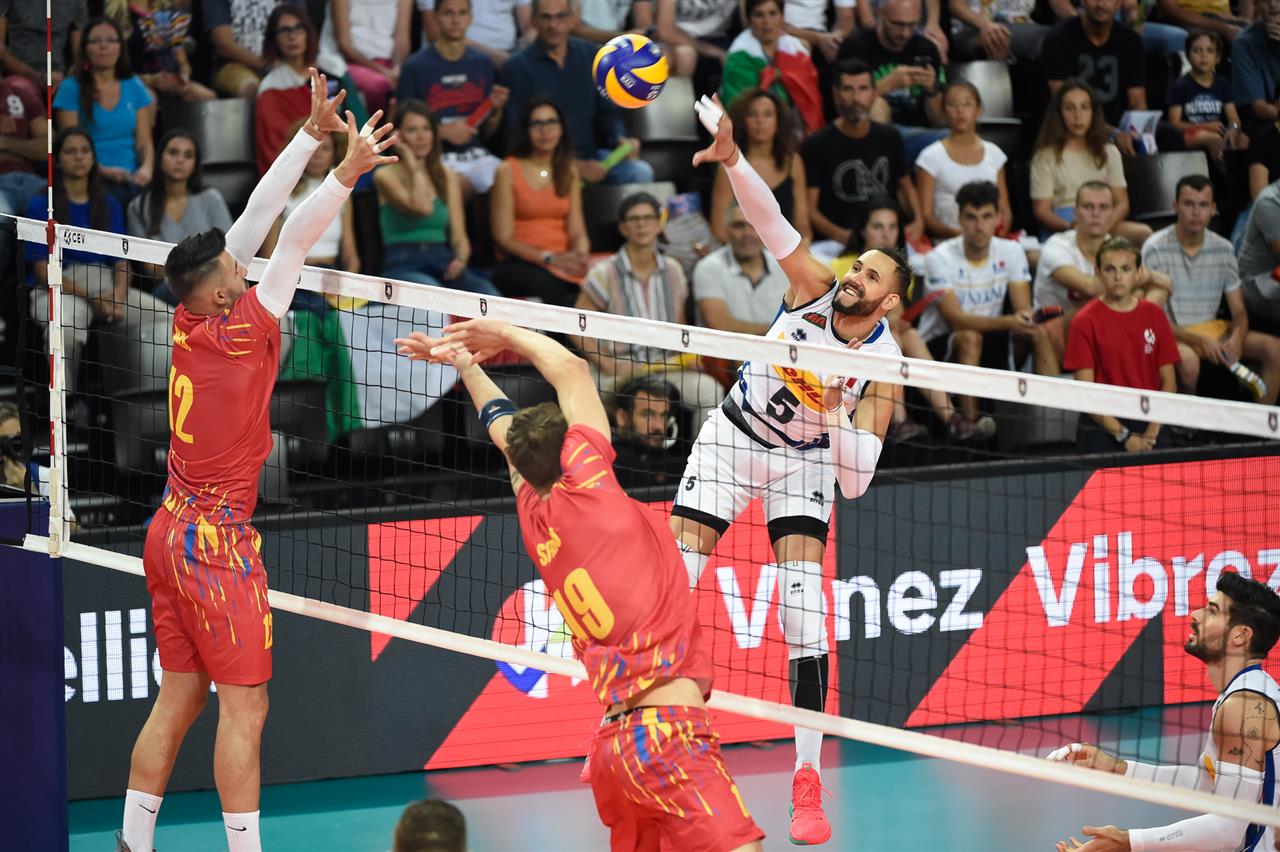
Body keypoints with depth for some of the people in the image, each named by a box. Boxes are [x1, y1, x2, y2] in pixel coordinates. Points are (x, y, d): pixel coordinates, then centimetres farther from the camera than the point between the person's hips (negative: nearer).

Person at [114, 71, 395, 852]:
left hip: (172, 532, 8)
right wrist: (345, 175, -25)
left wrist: (313, 135, 7)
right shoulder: (239, 334, -16)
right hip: (219, 543, -8)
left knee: (179, 699, 12)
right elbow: (293, 242, -18)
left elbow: (256, 222, 5)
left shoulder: (192, 322, 1)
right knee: (245, 708, -6)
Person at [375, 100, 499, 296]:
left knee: (488, 293, -28)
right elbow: (422, 208, -17)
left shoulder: (447, 177, 16)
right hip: (402, 266, -4)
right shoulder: (385, 176, 1)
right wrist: (413, 164, -4)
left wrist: (460, 260, -11)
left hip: (443, 264, 4)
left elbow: (459, 236, 12)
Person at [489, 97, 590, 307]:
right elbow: (504, 238, -3)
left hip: (563, 265, 4)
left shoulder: (569, 173, 16)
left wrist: (581, 255, -13)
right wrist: (549, 258, -15)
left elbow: (577, 231, 11)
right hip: (517, 266, -4)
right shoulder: (508, 171, 1)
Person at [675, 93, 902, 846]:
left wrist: (835, 414, -34)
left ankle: (808, 785, -9)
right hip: (734, 438, 2)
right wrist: (732, 160, -44)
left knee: (806, 618, -15)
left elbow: (857, 480, -20)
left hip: (803, 461, -1)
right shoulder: (815, 292, -15)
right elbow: (769, 219, -28)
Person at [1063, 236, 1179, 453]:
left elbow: (1168, 381, 7)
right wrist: (1123, 435, -12)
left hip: (1148, 429, 3)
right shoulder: (1086, 321, -3)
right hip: (1102, 431, -2)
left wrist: (1153, 430, -7)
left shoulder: (1154, 315, 6)